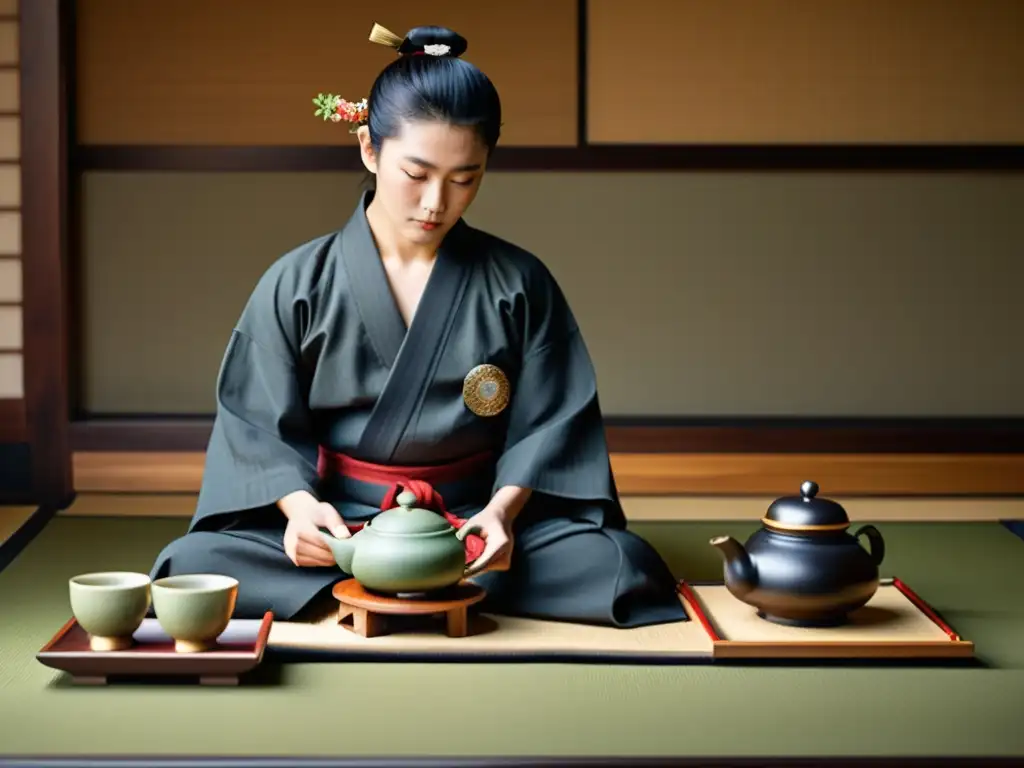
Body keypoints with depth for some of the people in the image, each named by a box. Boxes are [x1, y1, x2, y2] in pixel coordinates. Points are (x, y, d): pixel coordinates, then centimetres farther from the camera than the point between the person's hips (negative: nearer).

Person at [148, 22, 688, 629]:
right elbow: (262, 426, 1)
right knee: (191, 566, -28)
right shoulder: (297, 285, 1)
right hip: (334, 526, 0)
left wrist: (501, 511, -18)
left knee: (620, 565, -28)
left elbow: (545, 425, 1)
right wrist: (299, 504, -20)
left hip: (472, 525, 1)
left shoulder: (520, 285, 2)